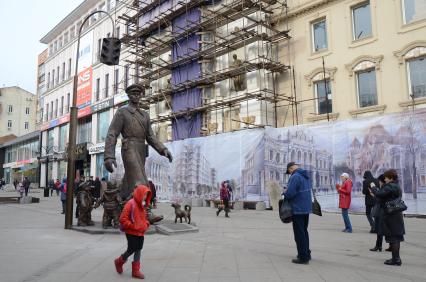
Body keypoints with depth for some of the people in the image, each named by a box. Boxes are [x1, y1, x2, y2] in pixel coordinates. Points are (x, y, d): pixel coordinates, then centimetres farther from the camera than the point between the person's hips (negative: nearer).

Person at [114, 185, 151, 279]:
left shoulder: (143, 205, 8)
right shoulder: (131, 204, -17)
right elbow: (123, 219, -20)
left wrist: (146, 224, 5)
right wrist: (133, 226, -20)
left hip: (141, 233, 7)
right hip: (131, 232, -7)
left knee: (138, 251, 10)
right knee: (131, 250, 3)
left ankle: (136, 271, 20)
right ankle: (119, 262, 31)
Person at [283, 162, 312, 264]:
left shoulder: (295, 177, -18)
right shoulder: (306, 176, 10)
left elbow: (289, 194, -23)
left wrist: (285, 192, -1)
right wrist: (288, 191, 14)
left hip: (298, 210, -9)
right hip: (307, 208, 9)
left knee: (299, 234, -1)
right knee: (304, 231, 19)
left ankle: (303, 257, 4)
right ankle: (306, 254, 28)